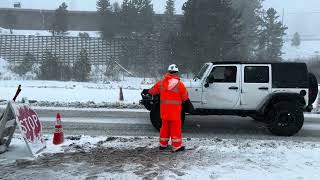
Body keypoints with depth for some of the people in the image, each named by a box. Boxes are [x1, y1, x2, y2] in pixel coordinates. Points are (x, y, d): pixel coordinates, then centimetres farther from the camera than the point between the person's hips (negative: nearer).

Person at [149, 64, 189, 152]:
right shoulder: (179, 83, -12)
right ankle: (177, 146, 11)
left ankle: (163, 144, 27)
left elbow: (152, 91, 9)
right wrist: (181, 100, 13)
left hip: (164, 109, 5)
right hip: (175, 110, -4)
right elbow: (185, 97, -6)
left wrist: (161, 92, 26)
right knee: (176, 127, 5)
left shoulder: (161, 82, 1)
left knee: (165, 126, 17)